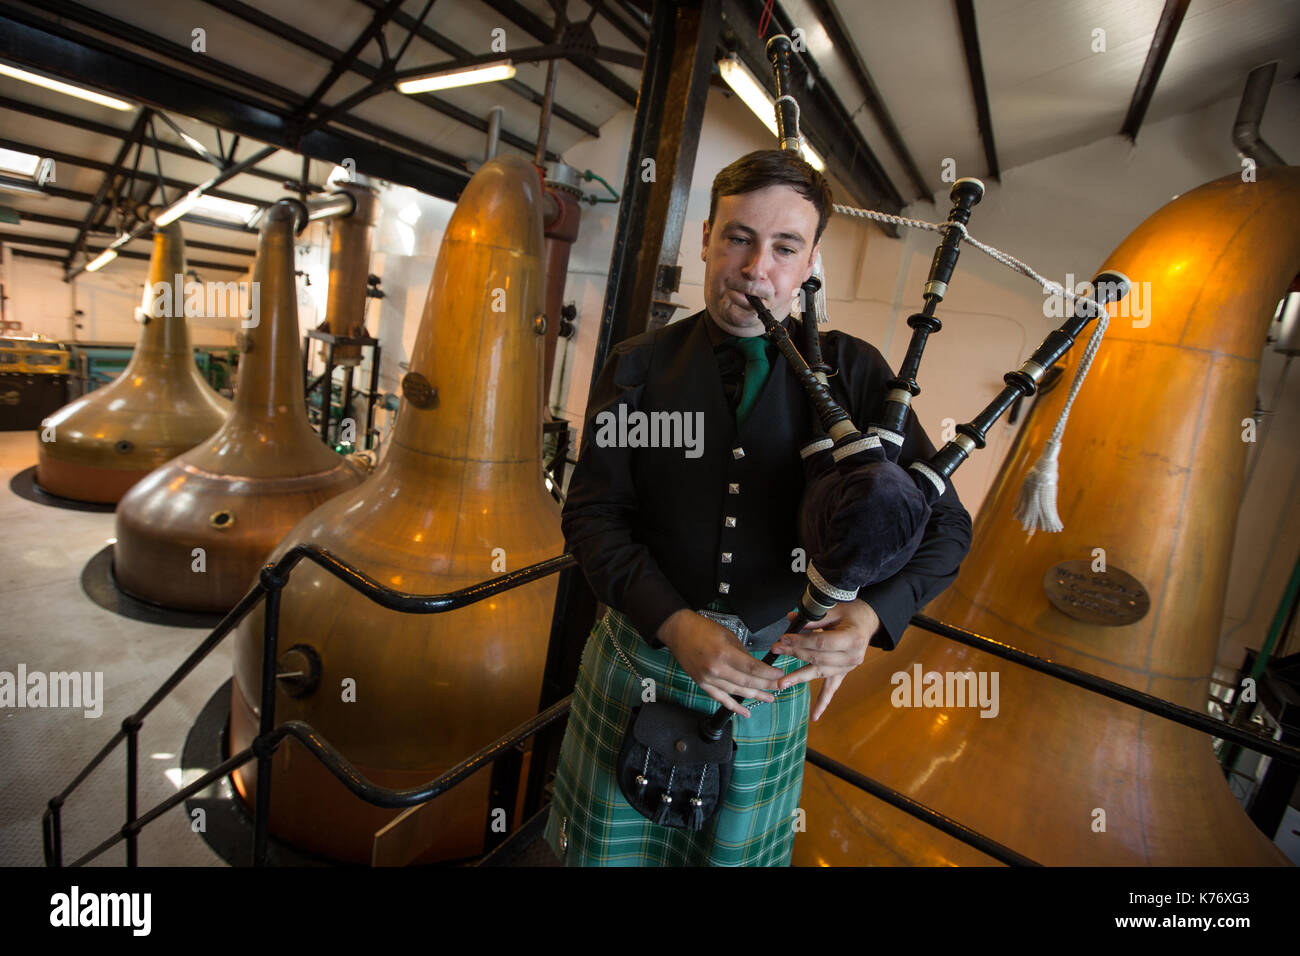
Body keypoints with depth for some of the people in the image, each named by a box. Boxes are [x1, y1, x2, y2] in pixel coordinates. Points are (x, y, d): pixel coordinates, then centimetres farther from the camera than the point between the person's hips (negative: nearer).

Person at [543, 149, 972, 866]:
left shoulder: (851, 373, -5)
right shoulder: (639, 367, -5)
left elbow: (945, 523, -4)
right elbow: (592, 511, -8)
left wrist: (872, 615, -22)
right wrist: (675, 623, -20)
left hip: (774, 678, 0)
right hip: (638, 658, 1)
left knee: (737, 851, 22)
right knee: (606, 847, 19)